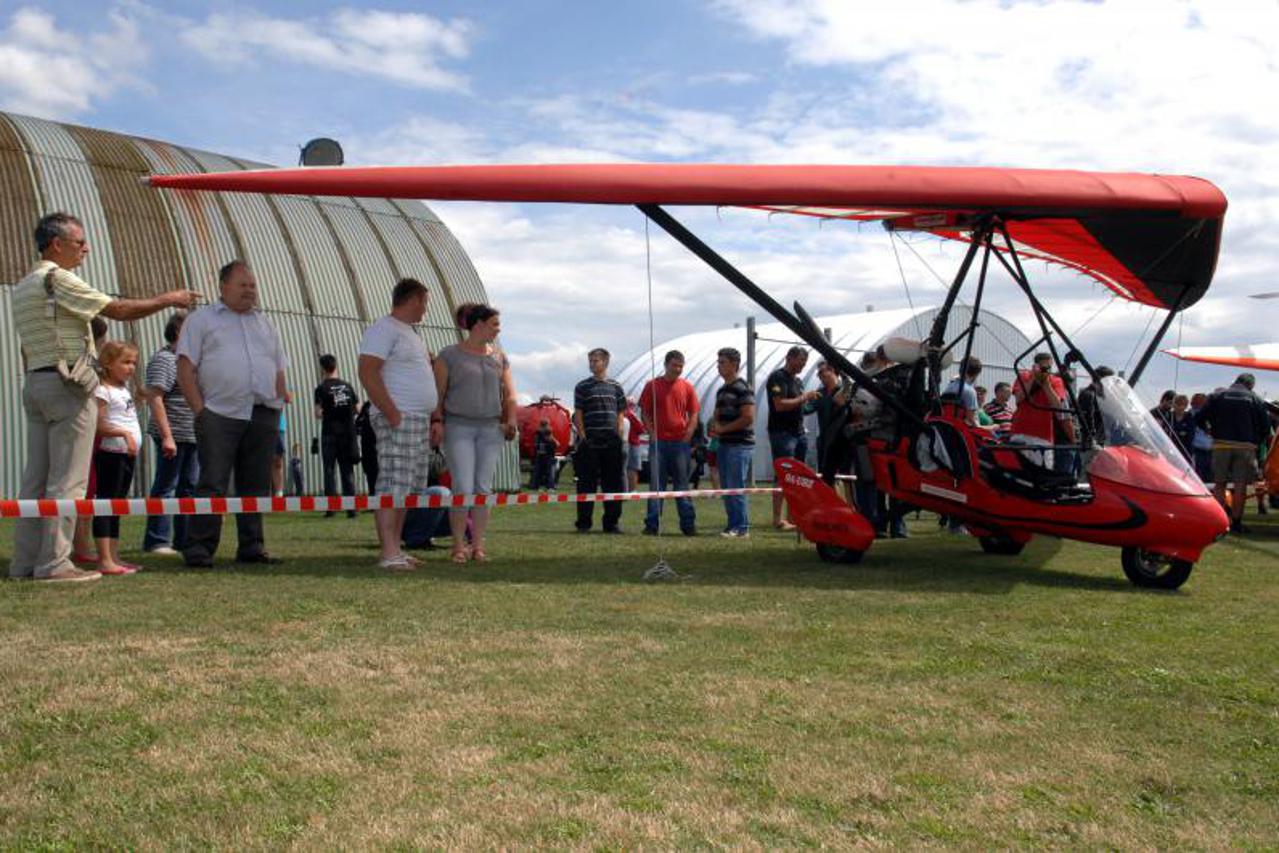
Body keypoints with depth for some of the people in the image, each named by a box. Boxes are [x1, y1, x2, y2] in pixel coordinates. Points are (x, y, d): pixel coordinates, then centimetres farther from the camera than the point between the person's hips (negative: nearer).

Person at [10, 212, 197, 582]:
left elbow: (27, 350, 19)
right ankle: (54, 563, -7)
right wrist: (167, 299, -2)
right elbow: (118, 310, -13)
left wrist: (35, 383, 20)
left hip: (34, 383, 9)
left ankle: (24, 561, 11)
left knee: (35, 477, 9)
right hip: (68, 384, -9)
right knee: (67, 479, -7)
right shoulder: (58, 278, -10)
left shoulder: (22, 287, 19)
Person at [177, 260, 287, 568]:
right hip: (220, 416, -5)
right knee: (213, 485, -7)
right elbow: (186, 369, -1)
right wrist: (200, 410, -10)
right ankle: (198, 549, -2)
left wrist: (276, 407, 9)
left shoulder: (265, 324, 21)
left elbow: (279, 371, 21)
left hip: (263, 417, 5)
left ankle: (252, 547, 13)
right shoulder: (201, 320, 7)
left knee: (255, 485, 7)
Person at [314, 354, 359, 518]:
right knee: (348, 470, 6)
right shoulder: (347, 385, 7)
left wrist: (324, 414, 11)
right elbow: (357, 408, 8)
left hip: (330, 433, -3)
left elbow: (318, 413, -10)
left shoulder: (322, 388, -5)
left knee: (329, 470, 2)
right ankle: (351, 508, 3)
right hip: (348, 433, 3)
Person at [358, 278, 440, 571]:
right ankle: (388, 553, -15)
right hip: (397, 420, -10)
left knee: (407, 489, 10)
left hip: (419, 421, 10)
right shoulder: (384, 329, -8)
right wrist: (392, 414, -22)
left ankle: (396, 548, 14)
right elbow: (368, 372, -17)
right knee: (392, 486, -13)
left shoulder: (409, 333, 22)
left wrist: (431, 420, 18)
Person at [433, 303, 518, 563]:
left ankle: (478, 545, 7)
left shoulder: (499, 358, 15)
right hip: (458, 427, -4)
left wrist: (511, 420, -3)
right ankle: (458, 546, -1)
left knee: (484, 489, 1)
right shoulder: (450, 355, 3)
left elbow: (509, 394, 12)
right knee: (463, 488, -10)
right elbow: (438, 393, 0)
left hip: (491, 427, 4)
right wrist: (437, 420, -11)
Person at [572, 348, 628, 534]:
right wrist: (582, 436, -8)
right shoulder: (582, 386, 4)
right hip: (589, 442, -2)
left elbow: (620, 413, 13)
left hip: (611, 442, 3)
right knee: (587, 483, 0)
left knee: (613, 483, 5)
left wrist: (618, 435, 2)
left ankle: (611, 522, 14)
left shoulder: (615, 386, 12)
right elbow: (578, 414, 1)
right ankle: (584, 523, 6)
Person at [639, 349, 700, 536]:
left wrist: (687, 438, -3)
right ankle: (652, 524, 4)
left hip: (681, 443, 1)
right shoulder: (652, 386, 3)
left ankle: (688, 524, 9)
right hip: (658, 443, -1)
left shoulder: (687, 387, 6)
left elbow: (693, 415, 7)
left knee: (682, 484, 5)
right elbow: (645, 413, 3)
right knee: (656, 483, 1)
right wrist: (652, 435, -7)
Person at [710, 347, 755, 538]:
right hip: (725, 443, 9)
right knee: (726, 488, 10)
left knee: (736, 487, -9)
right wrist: (715, 426, 3)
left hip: (740, 444, -9)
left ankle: (741, 527, -3)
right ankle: (732, 525, 17)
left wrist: (723, 428, -12)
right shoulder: (722, 391, 17)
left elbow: (748, 418, -16)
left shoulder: (742, 388, -9)